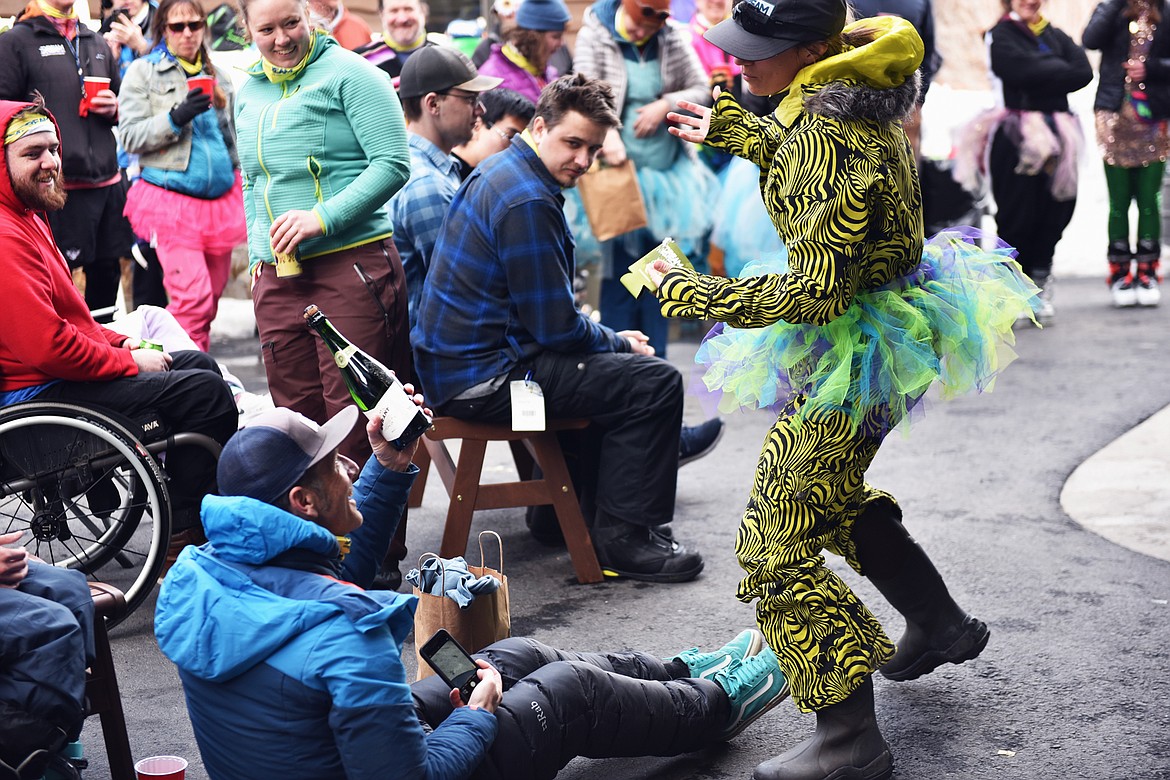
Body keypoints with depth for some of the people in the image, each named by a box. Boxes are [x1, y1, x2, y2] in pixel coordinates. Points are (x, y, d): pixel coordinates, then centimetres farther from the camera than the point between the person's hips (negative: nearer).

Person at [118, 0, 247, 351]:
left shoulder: (218, 75, 16)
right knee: (193, 296, -17)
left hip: (220, 200, 6)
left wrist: (241, 195, 20)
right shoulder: (143, 71, 2)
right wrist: (175, 118, -19)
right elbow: (130, 135, -6)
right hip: (172, 200, -5)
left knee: (212, 296, 7)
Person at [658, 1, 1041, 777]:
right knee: (827, 495, 30)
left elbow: (814, 291, -28)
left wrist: (694, 294, -19)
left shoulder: (824, 136, -29)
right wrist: (732, 129, 24)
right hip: (889, 308, 10)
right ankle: (941, 623, 44)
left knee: (777, 546, -3)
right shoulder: (860, 85, 0)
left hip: (853, 352, -10)